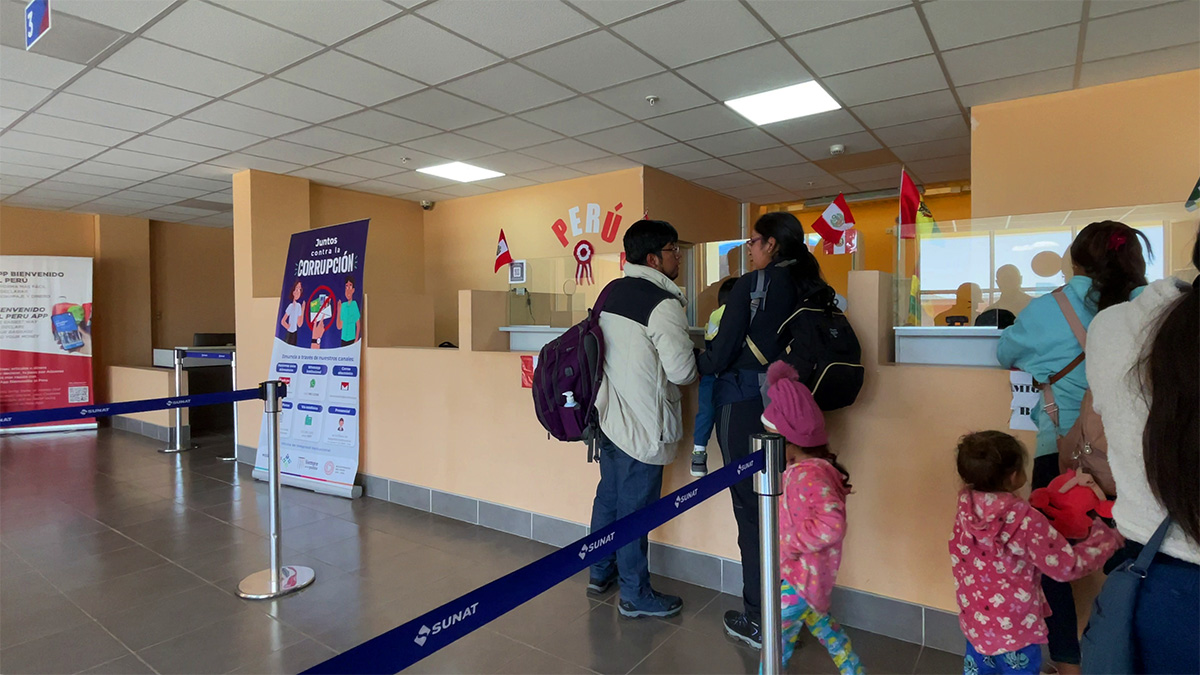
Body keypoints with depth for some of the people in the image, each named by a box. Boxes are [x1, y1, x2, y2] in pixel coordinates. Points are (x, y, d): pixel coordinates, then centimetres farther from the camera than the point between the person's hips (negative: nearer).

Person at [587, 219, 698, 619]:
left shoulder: (611, 292, 8)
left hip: (608, 415, 8)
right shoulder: (663, 304, -18)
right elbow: (682, 371, -19)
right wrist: (700, 357, 3)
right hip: (642, 425, -8)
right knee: (635, 508, 4)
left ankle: (600, 573, 37)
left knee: (608, 496, 20)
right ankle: (635, 595, 21)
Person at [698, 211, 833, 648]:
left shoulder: (752, 285, -9)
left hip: (744, 406, -6)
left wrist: (696, 363, 8)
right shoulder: (815, 290, 7)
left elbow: (721, 354, -11)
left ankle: (758, 620, 14)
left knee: (751, 509, 3)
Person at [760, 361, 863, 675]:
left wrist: (791, 543, -31)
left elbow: (831, 525, -41)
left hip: (800, 576, -10)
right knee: (820, 623, 30)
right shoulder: (799, 468, -1)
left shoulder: (809, 475, -31)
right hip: (799, 571, 10)